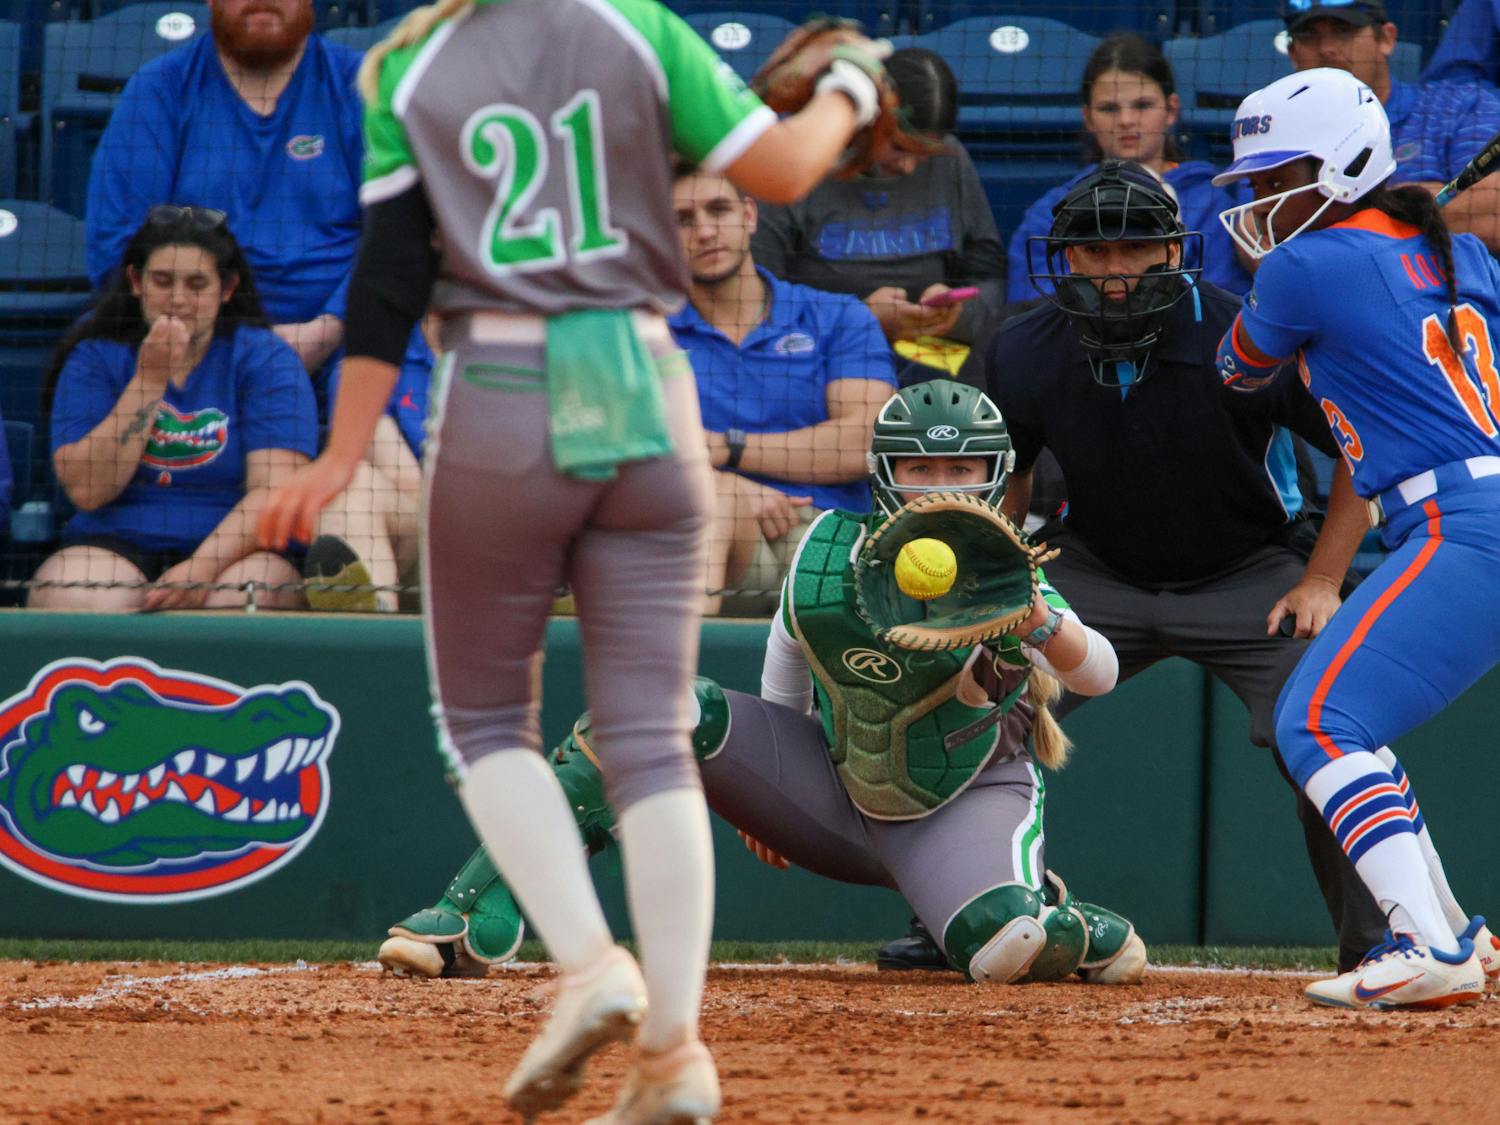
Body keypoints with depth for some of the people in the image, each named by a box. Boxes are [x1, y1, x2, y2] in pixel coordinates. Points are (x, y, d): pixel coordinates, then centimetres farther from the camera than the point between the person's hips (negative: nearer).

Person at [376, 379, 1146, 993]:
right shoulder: (827, 553, -10)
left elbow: (1099, 676, -33)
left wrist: (1040, 623, -54)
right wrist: (766, 787, 8)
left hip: (969, 800, -3)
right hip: (835, 785, 3)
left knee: (1003, 950, -35)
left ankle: (1087, 936, 8)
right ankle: (474, 922, -23)